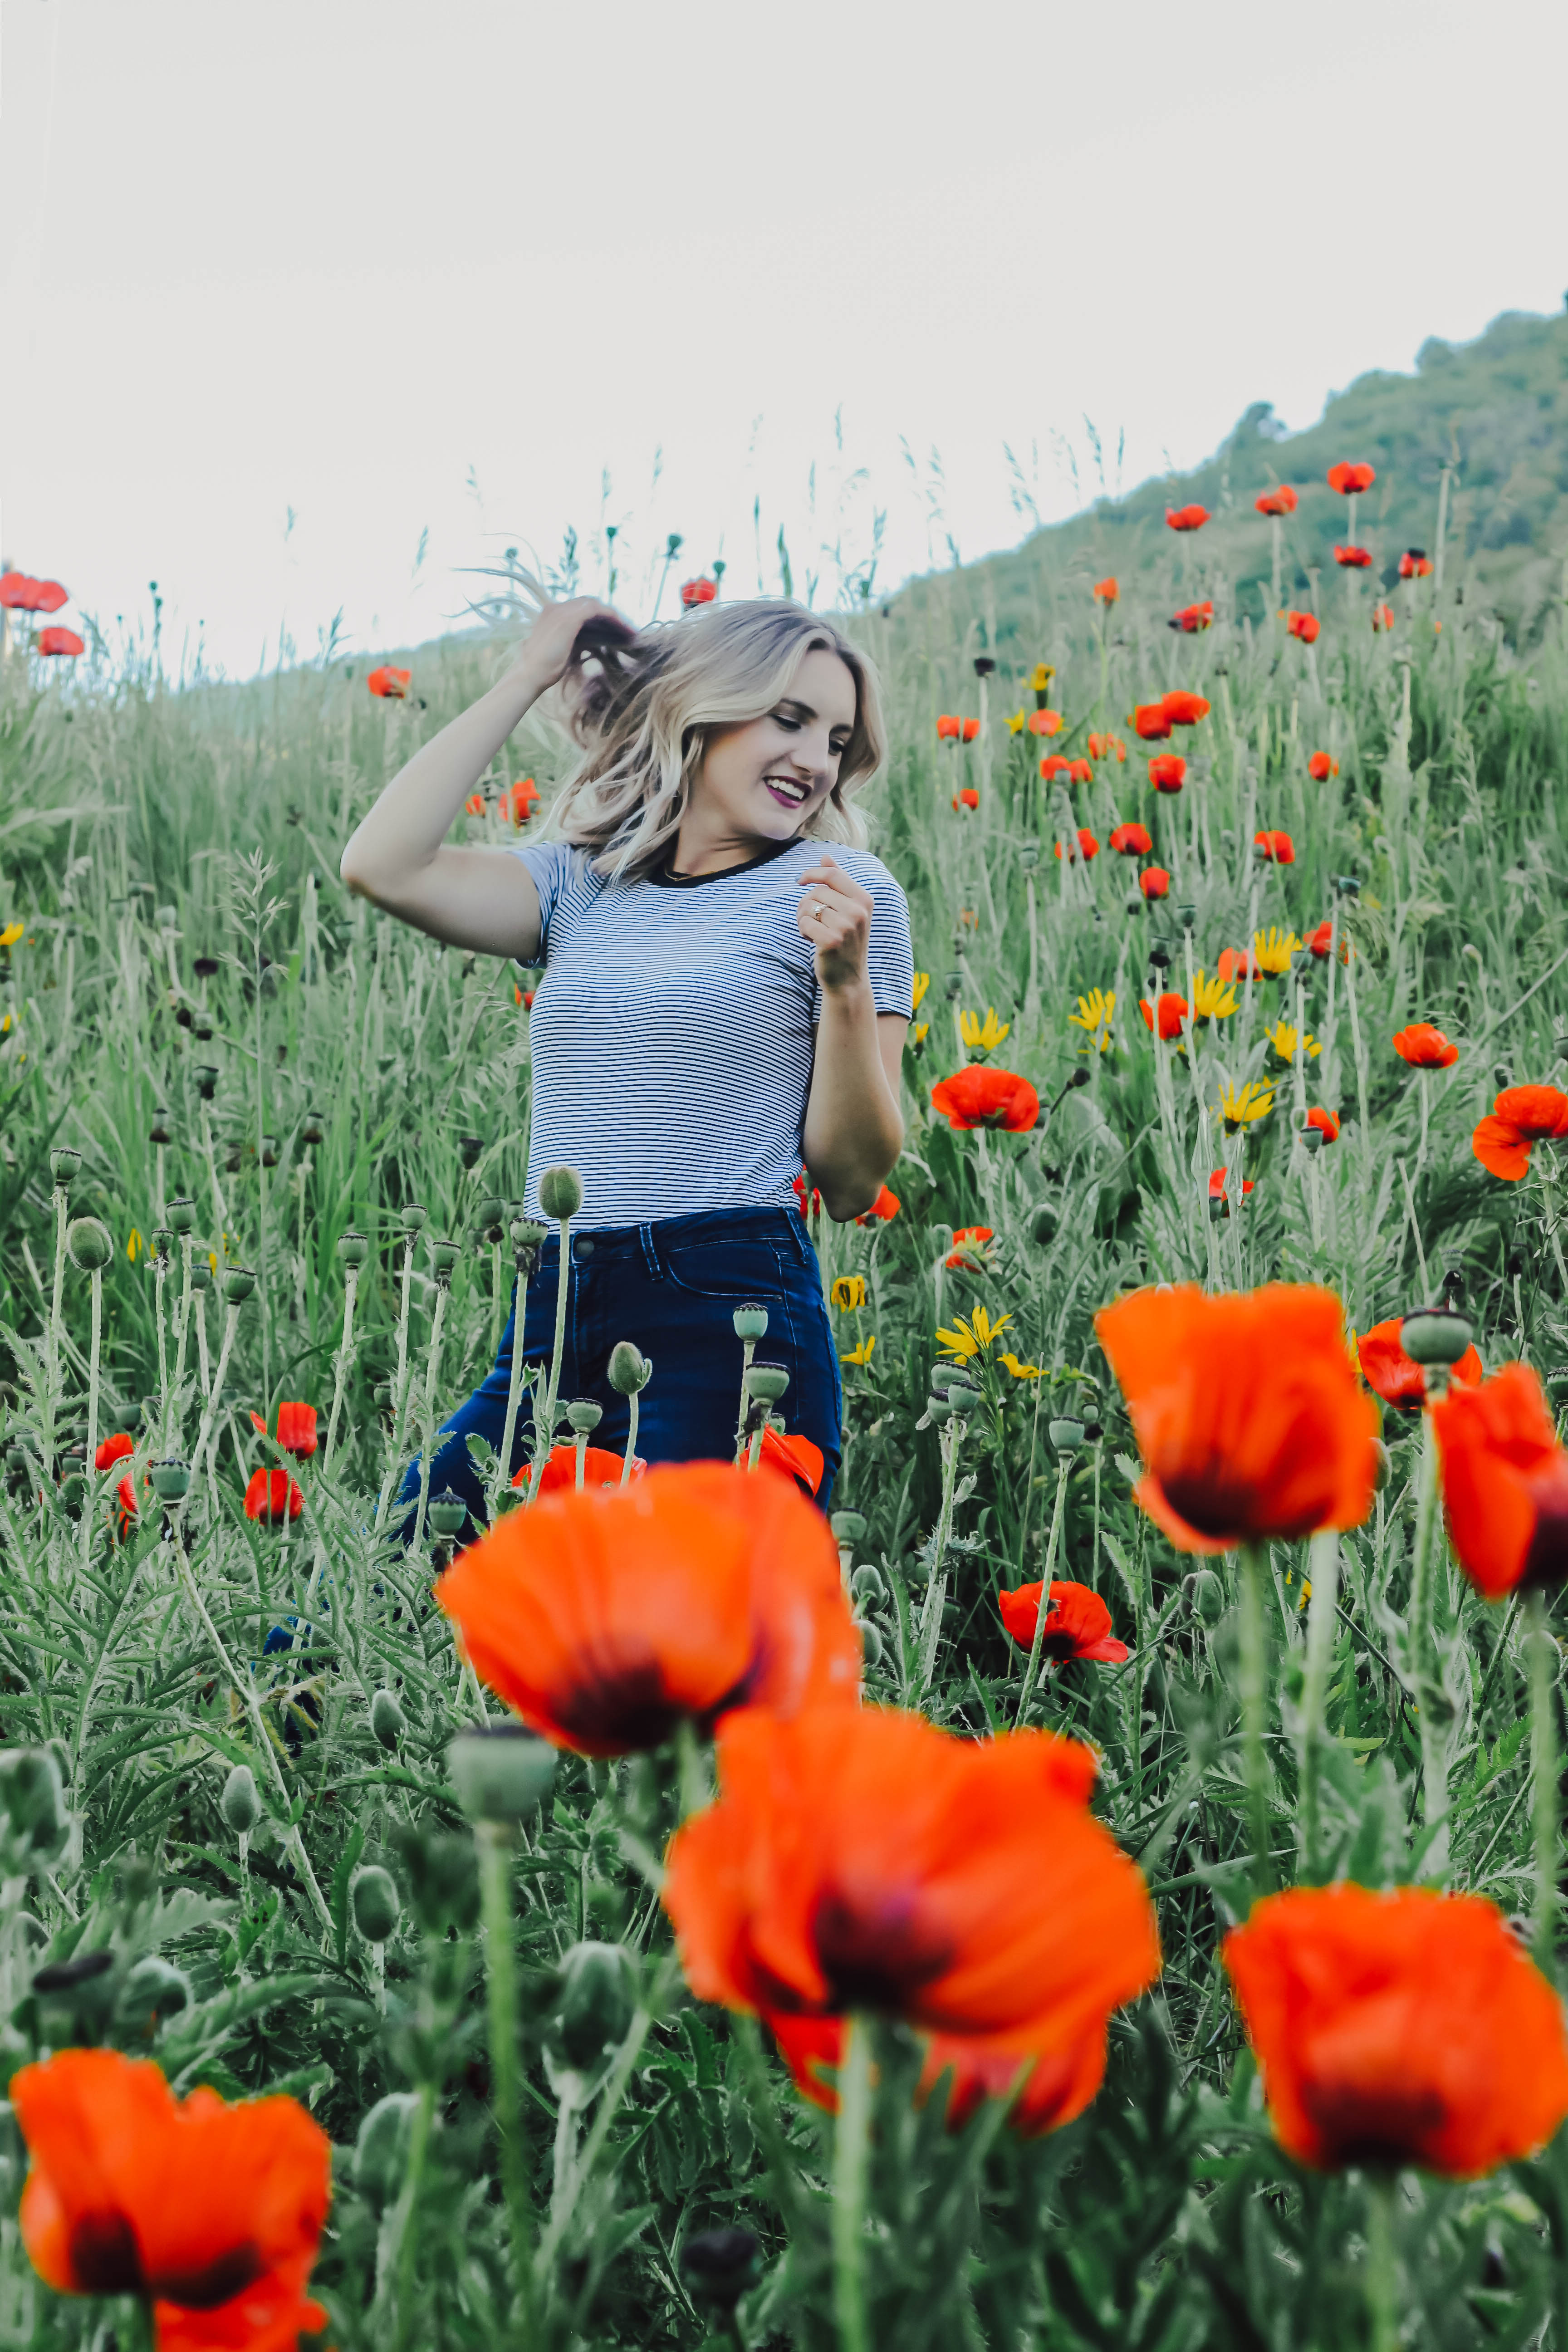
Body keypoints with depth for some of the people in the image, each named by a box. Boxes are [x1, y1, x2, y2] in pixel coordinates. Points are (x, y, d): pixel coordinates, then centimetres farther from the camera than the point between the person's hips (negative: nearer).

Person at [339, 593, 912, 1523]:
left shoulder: (843, 888, 3)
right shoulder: (581, 884, 13)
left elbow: (853, 1184, 2)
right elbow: (383, 866, -4)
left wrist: (846, 990, -15)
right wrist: (528, 679, 5)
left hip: (730, 1318, -3)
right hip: (553, 1320, 4)